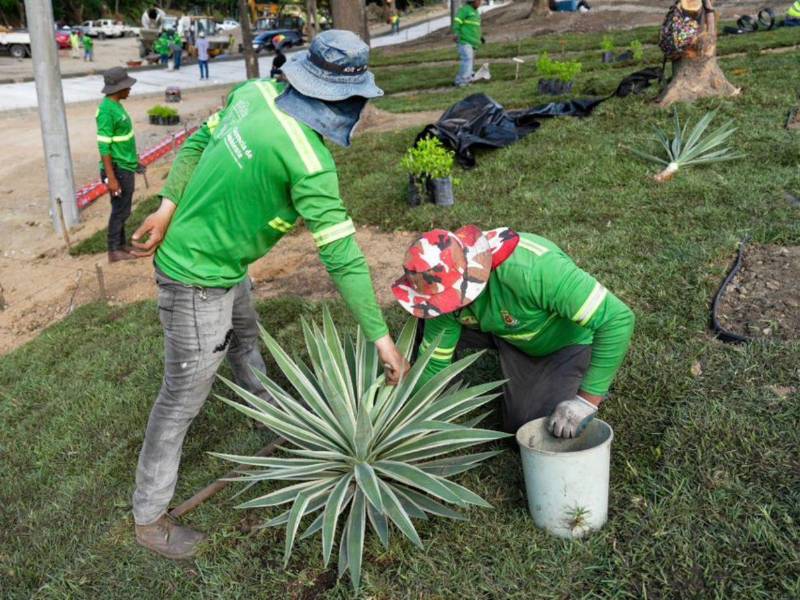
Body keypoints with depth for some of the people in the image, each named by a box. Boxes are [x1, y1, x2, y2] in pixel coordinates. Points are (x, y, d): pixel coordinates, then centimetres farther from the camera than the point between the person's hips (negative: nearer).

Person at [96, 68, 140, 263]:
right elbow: (103, 146, -22)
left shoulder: (116, 105, 8)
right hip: (118, 169, -9)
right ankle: (114, 251, 9)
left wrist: (133, 159, 23)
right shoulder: (106, 110, -20)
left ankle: (121, 245, 26)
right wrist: (111, 178, -24)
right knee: (120, 210, -1)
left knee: (122, 209, 16)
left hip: (126, 167, 9)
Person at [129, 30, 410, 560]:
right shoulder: (309, 160, -30)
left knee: (245, 337, 31)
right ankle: (149, 517, 21)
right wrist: (380, 335, -19)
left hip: (225, 263, 10)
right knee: (184, 397, 3)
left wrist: (170, 207, 0)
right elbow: (341, 254, -27)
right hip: (198, 277, -9)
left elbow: (199, 141, 1)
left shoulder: (257, 93, -8)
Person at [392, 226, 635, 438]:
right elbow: (433, 362, -10)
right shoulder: (446, 289, -23)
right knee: (427, 327, -12)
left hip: (566, 340, -4)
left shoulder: (532, 270, -44)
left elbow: (618, 319, -42)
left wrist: (587, 401, -38)